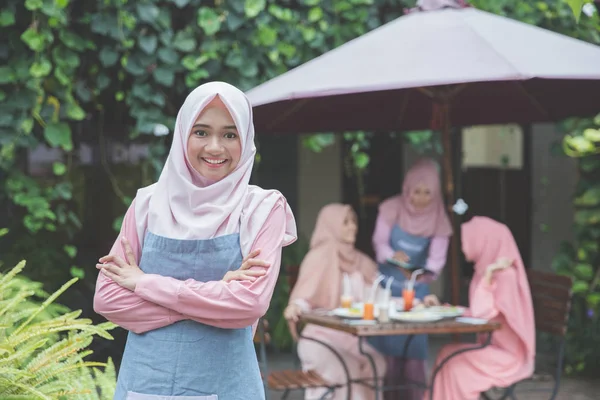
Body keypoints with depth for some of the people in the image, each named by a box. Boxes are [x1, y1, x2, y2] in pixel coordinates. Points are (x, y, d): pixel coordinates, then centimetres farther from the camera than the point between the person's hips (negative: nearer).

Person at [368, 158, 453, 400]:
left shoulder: (438, 220, -6)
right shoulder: (391, 209, -10)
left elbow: (437, 256, -13)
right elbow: (379, 242, -11)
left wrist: (427, 273, -34)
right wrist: (393, 257, -33)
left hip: (417, 289, 1)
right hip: (387, 285, -1)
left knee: (414, 344, 0)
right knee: (386, 343, -1)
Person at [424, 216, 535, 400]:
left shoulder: (506, 274, -18)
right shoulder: (486, 270, 10)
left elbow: (481, 313, -25)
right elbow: (477, 313, 15)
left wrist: (487, 275, -26)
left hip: (508, 354, -8)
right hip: (493, 346, 8)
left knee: (455, 363, -20)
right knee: (447, 354, -10)